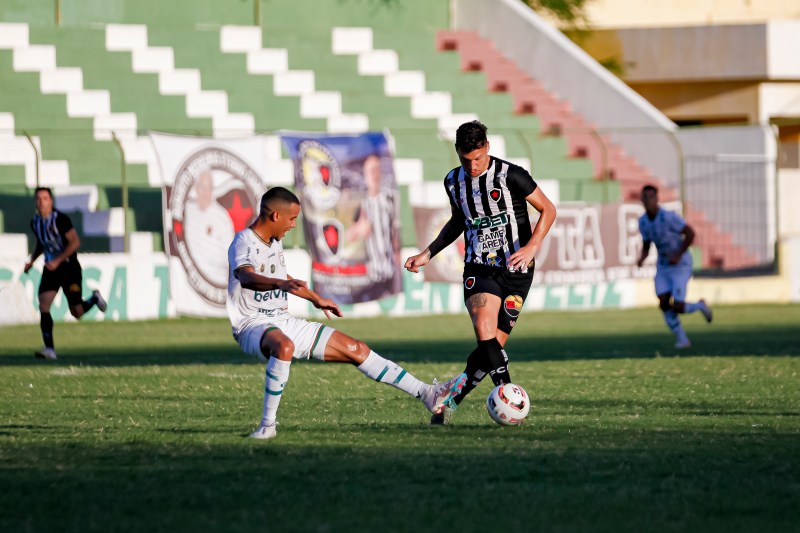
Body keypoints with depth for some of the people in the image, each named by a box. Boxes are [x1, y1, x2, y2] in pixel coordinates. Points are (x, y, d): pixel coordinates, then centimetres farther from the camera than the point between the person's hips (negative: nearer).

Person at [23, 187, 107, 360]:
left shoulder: (60, 219, -15)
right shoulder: (35, 222, 5)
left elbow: (75, 242, -18)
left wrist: (57, 261, -23)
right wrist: (31, 261, 8)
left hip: (69, 267, -5)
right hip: (50, 269, 5)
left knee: (77, 312, 0)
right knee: (43, 306, -15)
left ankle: (94, 298, 34)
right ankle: (49, 349, -14)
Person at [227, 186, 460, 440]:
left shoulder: (274, 241, 12)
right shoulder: (244, 242, -17)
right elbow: (246, 277, -40)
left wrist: (314, 298, 41)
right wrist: (281, 284, -58)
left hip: (284, 323, 9)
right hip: (253, 326, -9)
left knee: (355, 349, 5)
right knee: (284, 346, -44)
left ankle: (427, 394, 11)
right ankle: (267, 424, -33)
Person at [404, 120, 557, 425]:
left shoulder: (510, 175, -10)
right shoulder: (454, 182, 6)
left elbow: (548, 209, -2)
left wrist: (532, 245, -16)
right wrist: (428, 254, 18)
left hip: (516, 271, -3)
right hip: (479, 270, 3)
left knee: (494, 345, -6)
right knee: (485, 334, -23)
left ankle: (450, 399, 8)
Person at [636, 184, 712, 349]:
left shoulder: (669, 217, -24)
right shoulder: (643, 221, -3)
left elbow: (690, 233, -18)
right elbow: (646, 245, 9)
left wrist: (678, 255, -23)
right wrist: (642, 258, -13)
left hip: (680, 265, -6)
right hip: (662, 266, 6)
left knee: (677, 307, -13)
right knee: (664, 304, -9)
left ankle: (699, 306, 20)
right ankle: (682, 339, 3)